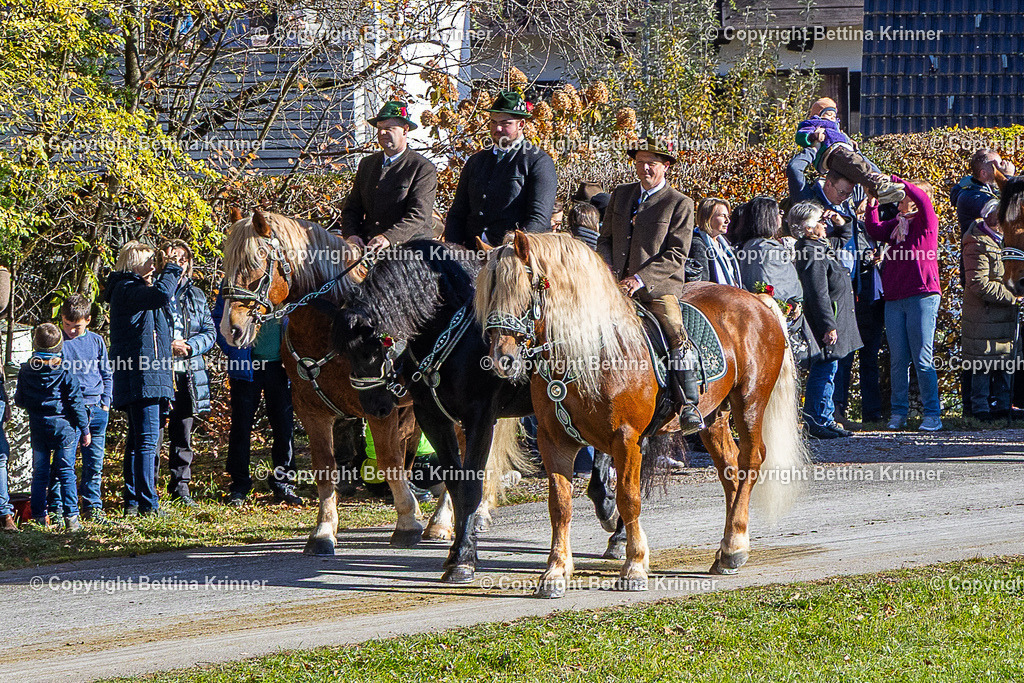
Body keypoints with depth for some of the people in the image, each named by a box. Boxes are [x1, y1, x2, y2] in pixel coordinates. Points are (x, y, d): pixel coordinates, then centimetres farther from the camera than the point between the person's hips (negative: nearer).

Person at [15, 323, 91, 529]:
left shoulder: (26, 371, -2)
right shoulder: (65, 373, -11)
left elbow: (19, 400, 8)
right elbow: (76, 402, -8)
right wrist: (84, 429, -1)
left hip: (38, 427, 2)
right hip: (64, 426, -2)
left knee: (39, 472, 11)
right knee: (66, 471, 2)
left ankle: (39, 516, 10)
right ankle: (71, 516, -5)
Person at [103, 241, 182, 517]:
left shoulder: (134, 290, 22)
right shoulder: (126, 289, -11)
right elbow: (161, 294, -25)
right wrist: (171, 269, -13)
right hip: (141, 377, -11)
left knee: (139, 440, 13)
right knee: (147, 439, -12)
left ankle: (132, 501, 17)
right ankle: (148, 503, -14)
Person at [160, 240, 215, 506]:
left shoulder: (195, 295, 15)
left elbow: (210, 332, 13)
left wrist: (189, 346, -6)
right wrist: (167, 347, -14)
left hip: (187, 372, 5)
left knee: (183, 433, 9)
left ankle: (180, 486, 18)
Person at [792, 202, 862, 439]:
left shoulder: (820, 248, 14)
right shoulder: (812, 253, -18)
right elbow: (818, 295, -24)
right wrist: (828, 326, -26)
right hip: (828, 323, -11)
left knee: (827, 372, 15)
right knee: (824, 371, -7)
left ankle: (826, 420, 22)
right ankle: (819, 422, -4)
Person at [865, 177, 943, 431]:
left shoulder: (926, 221, -1)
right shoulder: (896, 224, 17)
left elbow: (923, 199, -18)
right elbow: (875, 231, 6)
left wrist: (894, 180, -15)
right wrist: (872, 202, -2)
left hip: (922, 296, -6)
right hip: (894, 299, 6)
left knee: (922, 360, -6)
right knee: (898, 360, 6)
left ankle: (933, 414, -2)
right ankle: (898, 413, 12)